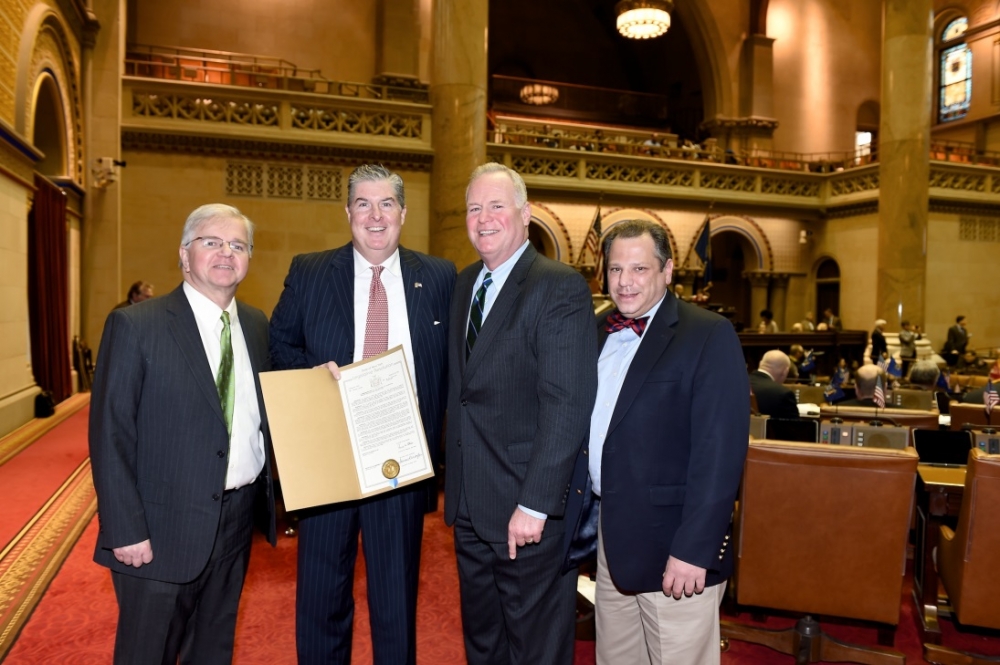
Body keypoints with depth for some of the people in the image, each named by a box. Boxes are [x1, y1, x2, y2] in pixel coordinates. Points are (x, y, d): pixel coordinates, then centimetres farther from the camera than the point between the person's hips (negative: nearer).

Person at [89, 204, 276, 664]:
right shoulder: (135, 325, -11)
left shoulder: (257, 325, 5)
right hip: (163, 527, -5)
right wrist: (125, 530, -16)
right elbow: (110, 435, -13)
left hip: (238, 520, 5)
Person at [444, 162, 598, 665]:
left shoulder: (561, 288, -15)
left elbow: (567, 406, -21)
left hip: (529, 509, -7)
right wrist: (454, 484, 8)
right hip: (470, 507, 7)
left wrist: (534, 505, -22)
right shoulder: (464, 284, 9)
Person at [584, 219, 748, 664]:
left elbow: (720, 451, -17)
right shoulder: (599, 334, 9)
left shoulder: (709, 335, -12)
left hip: (672, 545, -6)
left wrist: (693, 550, -19)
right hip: (610, 539, 6)